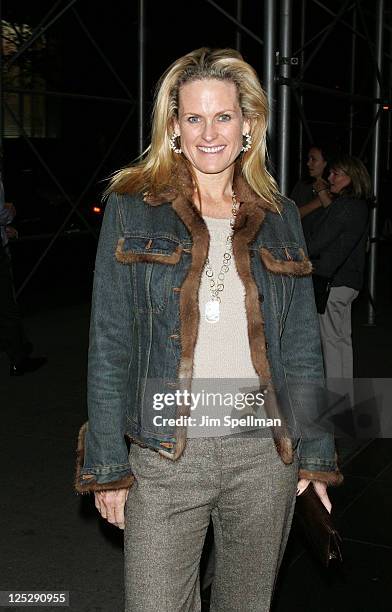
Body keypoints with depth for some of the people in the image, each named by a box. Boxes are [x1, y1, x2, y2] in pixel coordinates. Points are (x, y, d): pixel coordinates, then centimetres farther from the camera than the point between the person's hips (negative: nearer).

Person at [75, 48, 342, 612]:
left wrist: (316, 455, 5)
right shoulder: (132, 209, 0)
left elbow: (302, 344, 8)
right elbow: (110, 343, -2)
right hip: (165, 457, -2)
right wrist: (107, 464, -5)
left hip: (266, 454, 2)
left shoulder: (279, 217, 7)